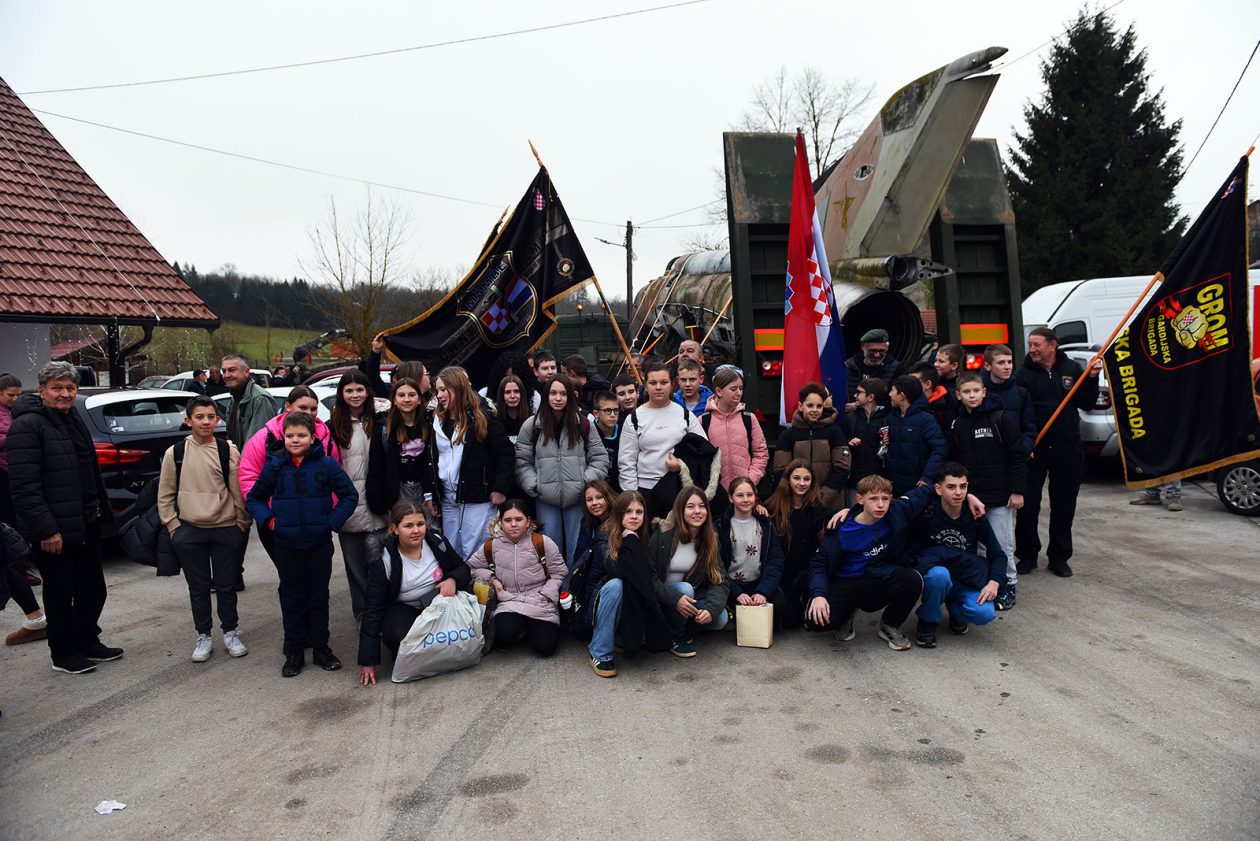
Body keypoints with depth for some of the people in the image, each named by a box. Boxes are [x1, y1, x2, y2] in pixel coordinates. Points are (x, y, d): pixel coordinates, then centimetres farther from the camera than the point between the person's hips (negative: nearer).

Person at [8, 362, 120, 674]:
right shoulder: (27, 426, -15)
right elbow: (24, 486, -22)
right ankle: (64, 654, 20)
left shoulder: (73, 420, 13)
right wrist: (45, 529, -24)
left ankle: (88, 643, 33)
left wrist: (100, 510, 17)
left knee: (92, 588, 17)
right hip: (55, 531, -8)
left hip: (86, 525, 8)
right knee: (60, 594, 6)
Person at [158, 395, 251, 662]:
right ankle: (203, 636, 23)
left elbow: (238, 491, 1)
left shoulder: (228, 450, -2)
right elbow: (165, 495, 7)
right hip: (190, 531, 1)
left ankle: (231, 632, 24)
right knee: (198, 587, 10)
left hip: (226, 529, -1)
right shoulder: (175, 453, 1)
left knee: (226, 585, 8)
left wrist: (241, 525, 1)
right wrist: (174, 527, 1)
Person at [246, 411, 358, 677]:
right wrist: (269, 521, -5)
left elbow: (350, 496, -1)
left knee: (319, 596, 11)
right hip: (286, 545, 1)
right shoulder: (275, 466, -2)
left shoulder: (326, 464, -6)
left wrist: (332, 522, -10)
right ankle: (294, 652, 21)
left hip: (319, 543, -1)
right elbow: (254, 498, 9)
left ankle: (320, 648, 22)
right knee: (292, 598, 10)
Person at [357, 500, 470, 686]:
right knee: (400, 637, -35)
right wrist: (368, 662, -16)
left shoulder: (436, 540, -10)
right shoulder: (384, 560, -18)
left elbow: (463, 568, 5)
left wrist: (453, 580, -22)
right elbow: (373, 609, -15)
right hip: (402, 608, -2)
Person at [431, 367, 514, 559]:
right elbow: (432, 461, 14)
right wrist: (431, 496, 10)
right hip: (448, 500, 6)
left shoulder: (482, 419, -6)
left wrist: (500, 489, -12)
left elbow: (506, 454, -7)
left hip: (478, 500, -6)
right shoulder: (437, 421, 10)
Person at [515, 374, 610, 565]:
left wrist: (586, 483, -6)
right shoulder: (531, 426, 2)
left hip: (578, 499, 0)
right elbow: (522, 462, 5)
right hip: (546, 501, 0)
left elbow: (600, 459, 5)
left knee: (576, 549, 7)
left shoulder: (584, 424, 3)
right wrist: (534, 486, -6)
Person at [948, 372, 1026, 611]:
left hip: (1000, 497, -4)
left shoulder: (1001, 418, -6)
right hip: (969, 497, 4)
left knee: (1002, 545, 3)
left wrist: (1017, 491, -10)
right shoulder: (957, 425, 7)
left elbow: (1019, 456, -7)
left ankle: (1008, 586, 19)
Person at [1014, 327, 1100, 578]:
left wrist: (1091, 379, -6)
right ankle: (1027, 555, 17)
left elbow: (1087, 404, 9)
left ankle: (1059, 557, 21)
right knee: (1028, 504, 3)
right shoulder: (1023, 374, -2)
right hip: (1032, 450, -2)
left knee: (1064, 506, 9)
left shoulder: (1072, 369, 5)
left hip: (1067, 449, 2)